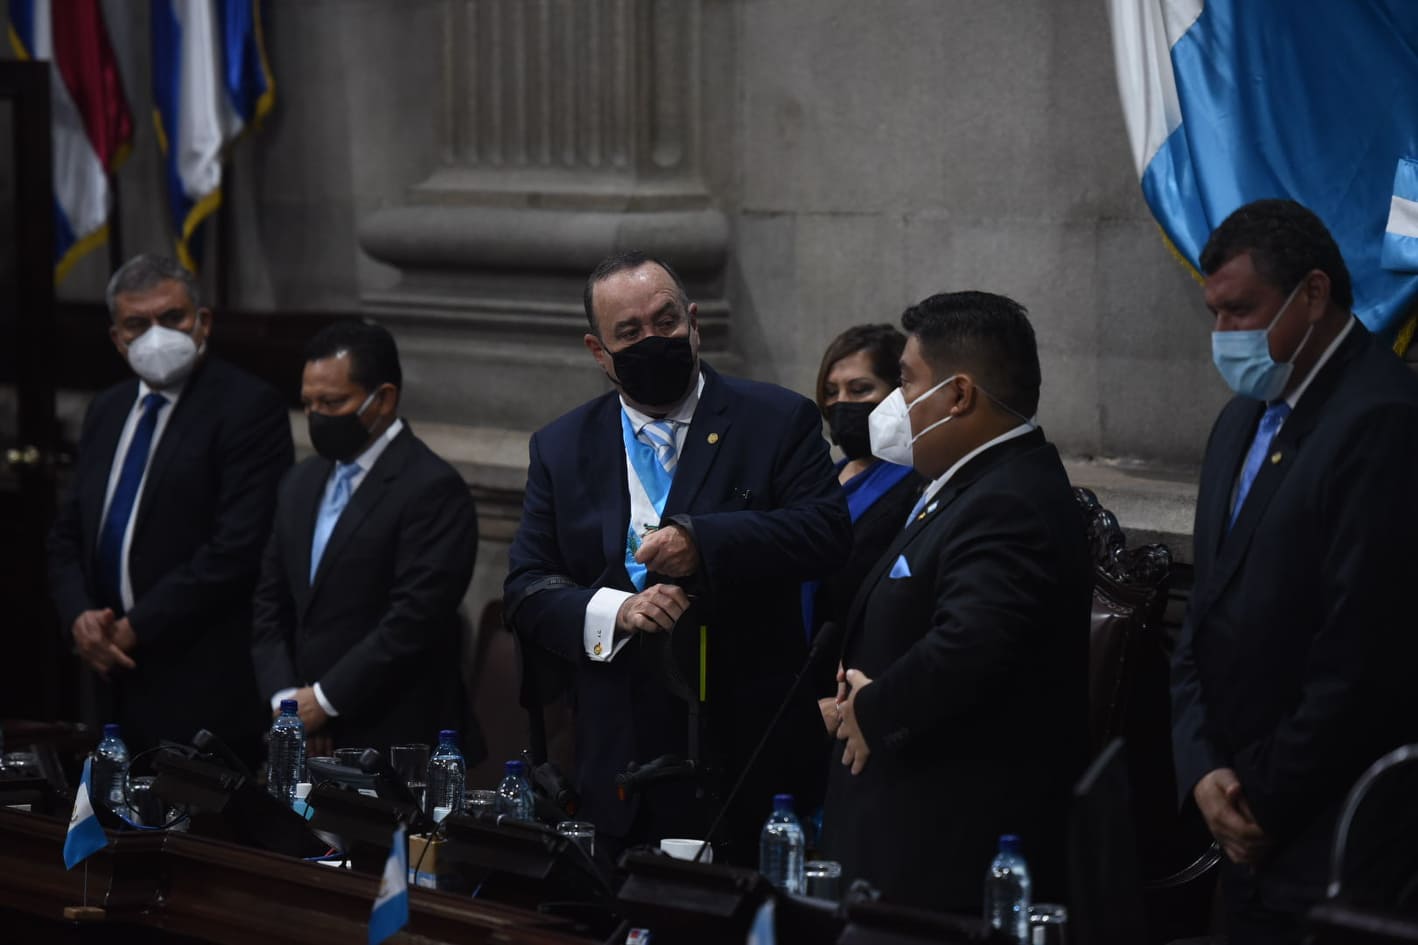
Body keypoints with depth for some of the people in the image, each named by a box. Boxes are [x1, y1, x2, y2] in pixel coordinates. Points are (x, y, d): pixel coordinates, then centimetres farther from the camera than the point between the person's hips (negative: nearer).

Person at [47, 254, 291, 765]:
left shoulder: (248, 407, -8)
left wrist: (135, 628, -13)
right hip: (121, 676, 7)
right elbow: (66, 535, 18)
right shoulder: (107, 411, 16)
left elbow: (239, 546, -16)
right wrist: (80, 617, -2)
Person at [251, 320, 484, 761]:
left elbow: (414, 620, -17)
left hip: (396, 743, -6)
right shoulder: (300, 484, 15)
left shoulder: (433, 489, -10)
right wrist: (285, 699, -1)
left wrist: (324, 699, -14)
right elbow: (271, 606, 14)